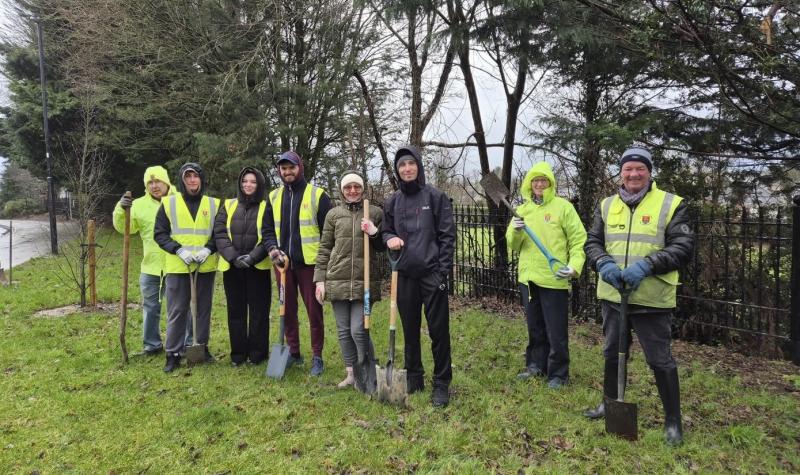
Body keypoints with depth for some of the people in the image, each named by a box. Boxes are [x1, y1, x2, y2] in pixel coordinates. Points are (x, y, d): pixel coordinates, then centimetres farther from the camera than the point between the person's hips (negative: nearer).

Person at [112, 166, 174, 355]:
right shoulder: (139, 204, 5)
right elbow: (124, 227, 1)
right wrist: (121, 210, -17)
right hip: (151, 267, 3)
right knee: (151, 307, 14)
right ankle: (152, 344, 29)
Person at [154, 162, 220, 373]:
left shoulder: (214, 204, 6)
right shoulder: (169, 203, 2)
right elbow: (160, 233, 1)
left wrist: (208, 249, -11)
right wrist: (179, 250, -13)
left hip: (206, 266, 2)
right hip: (178, 266, -1)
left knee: (204, 309, 12)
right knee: (177, 311, 3)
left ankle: (202, 346, 25)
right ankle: (173, 354, 12)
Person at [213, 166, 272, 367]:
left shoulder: (266, 208, 0)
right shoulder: (228, 206, 8)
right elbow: (219, 233, 0)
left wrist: (253, 257, -18)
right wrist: (233, 256, -13)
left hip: (258, 267, -3)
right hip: (231, 267, 3)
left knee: (258, 310, 4)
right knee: (236, 310, 9)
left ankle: (257, 353, 15)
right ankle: (238, 353, 19)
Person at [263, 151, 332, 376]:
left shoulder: (317, 195, -3)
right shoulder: (274, 197, 11)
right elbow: (269, 229, 15)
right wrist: (272, 247, -5)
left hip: (309, 263, -4)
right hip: (283, 263, 5)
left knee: (314, 310, 1)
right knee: (288, 310, 12)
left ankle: (317, 357, 12)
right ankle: (293, 352, 26)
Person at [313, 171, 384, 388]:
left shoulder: (375, 212, 5)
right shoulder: (333, 214, 8)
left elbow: (383, 247, 9)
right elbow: (324, 248, 10)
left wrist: (374, 233, -12)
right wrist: (320, 279, 5)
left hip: (364, 280, -2)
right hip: (337, 279, 2)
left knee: (358, 330, -6)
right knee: (344, 330, 9)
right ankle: (351, 373, 24)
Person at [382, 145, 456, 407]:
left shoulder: (435, 196, -2)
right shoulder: (393, 201, 8)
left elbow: (448, 234, -4)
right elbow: (386, 231, 18)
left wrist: (443, 270, -10)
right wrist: (389, 239, -6)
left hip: (432, 273, -4)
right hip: (404, 274, 4)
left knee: (438, 329, 1)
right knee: (410, 329, 12)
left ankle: (441, 384, 13)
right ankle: (414, 378, 27)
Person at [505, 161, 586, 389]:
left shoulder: (563, 207, -4)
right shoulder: (523, 209, 10)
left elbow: (579, 240, -6)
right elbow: (513, 245, 9)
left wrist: (574, 266, -19)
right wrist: (516, 232, -12)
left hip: (554, 279, -5)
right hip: (529, 277, 5)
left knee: (556, 331, 2)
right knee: (535, 328, 17)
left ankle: (558, 374, 16)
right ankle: (536, 365, 32)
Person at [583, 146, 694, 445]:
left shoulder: (671, 204, -4)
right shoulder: (607, 205, 9)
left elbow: (683, 247, -9)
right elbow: (592, 242, 8)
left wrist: (646, 265, -24)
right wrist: (604, 264, -14)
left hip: (651, 299, -4)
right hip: (613, 295, 5)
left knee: (660, 360, 4)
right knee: (612, 353, 19)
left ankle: (673, 420, 22)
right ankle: (611, 403, 39)